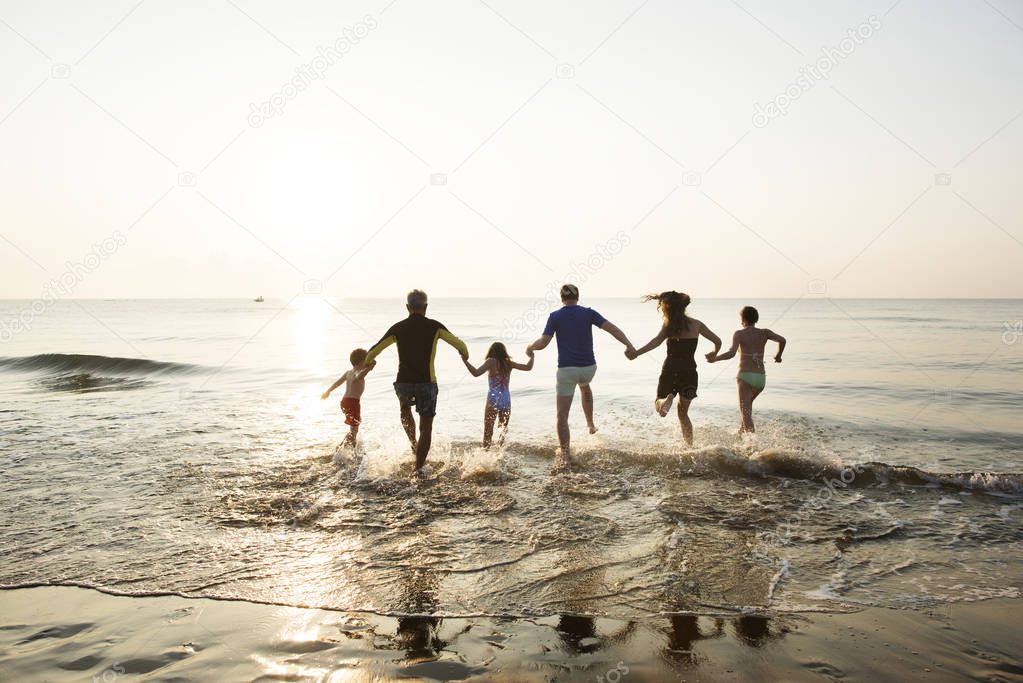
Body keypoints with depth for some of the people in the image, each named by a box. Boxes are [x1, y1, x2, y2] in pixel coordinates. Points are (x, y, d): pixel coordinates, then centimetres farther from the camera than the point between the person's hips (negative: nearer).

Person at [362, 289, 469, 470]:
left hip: (403, 382, 2)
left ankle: (414, 444, 21)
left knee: (405, 411, 33)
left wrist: (368, 361, 30)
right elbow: (459, 344, 1)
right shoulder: (434, 327, -3)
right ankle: (419, 468, 6)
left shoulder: (398, 328, 1)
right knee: (426, 427, 7)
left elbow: (373, 351, 7)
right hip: (426, 382, -2)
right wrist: (465, 353, 25)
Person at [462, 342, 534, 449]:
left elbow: (476, 373, -16)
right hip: (506, 400, 4)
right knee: (503, 428, 17)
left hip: (493, 400, -4)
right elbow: (528, 367, 13)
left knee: (488, 431, 4)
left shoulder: (491, 362, -2)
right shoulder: (509, 363, 9)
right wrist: (532, 357, 31)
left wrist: (465, 361, -9)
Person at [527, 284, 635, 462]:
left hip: (566, 369, -3)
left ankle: (566, 455, -9)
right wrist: (629, 345, -16)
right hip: (588, 367, 3)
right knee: (584, 386, 40)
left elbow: (543, 343, -10)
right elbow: (611, 327, -11)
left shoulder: (555, 316, -4)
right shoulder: (588, 313, 1)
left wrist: (530, 347, 11)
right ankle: (590, 424, 45)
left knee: (562, 415, 2)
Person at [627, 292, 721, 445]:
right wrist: (713, 354, 31)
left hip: (671, 370, -3)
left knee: (658, 404, 16)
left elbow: (657, 340, -22)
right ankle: (690, 446, 9)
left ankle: (667, 400, -20)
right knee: (683, 413, 19)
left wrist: (637, 353, -28)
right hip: (690, 371, 3)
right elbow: (718, 341, 11)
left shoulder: (669, 323, -4)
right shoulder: (696, 324, 7)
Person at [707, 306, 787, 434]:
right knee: (748, 402, 31)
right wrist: (778, 356, 12)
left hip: (745, 376, -5)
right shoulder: (764, 333, 8)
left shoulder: (739, 334, -2)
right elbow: (782, 340, -4)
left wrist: (715, 358, -9)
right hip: (761, 377, 5)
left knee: (745, 410, -8)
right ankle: (743, 430, 40)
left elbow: (731, 353, -17)